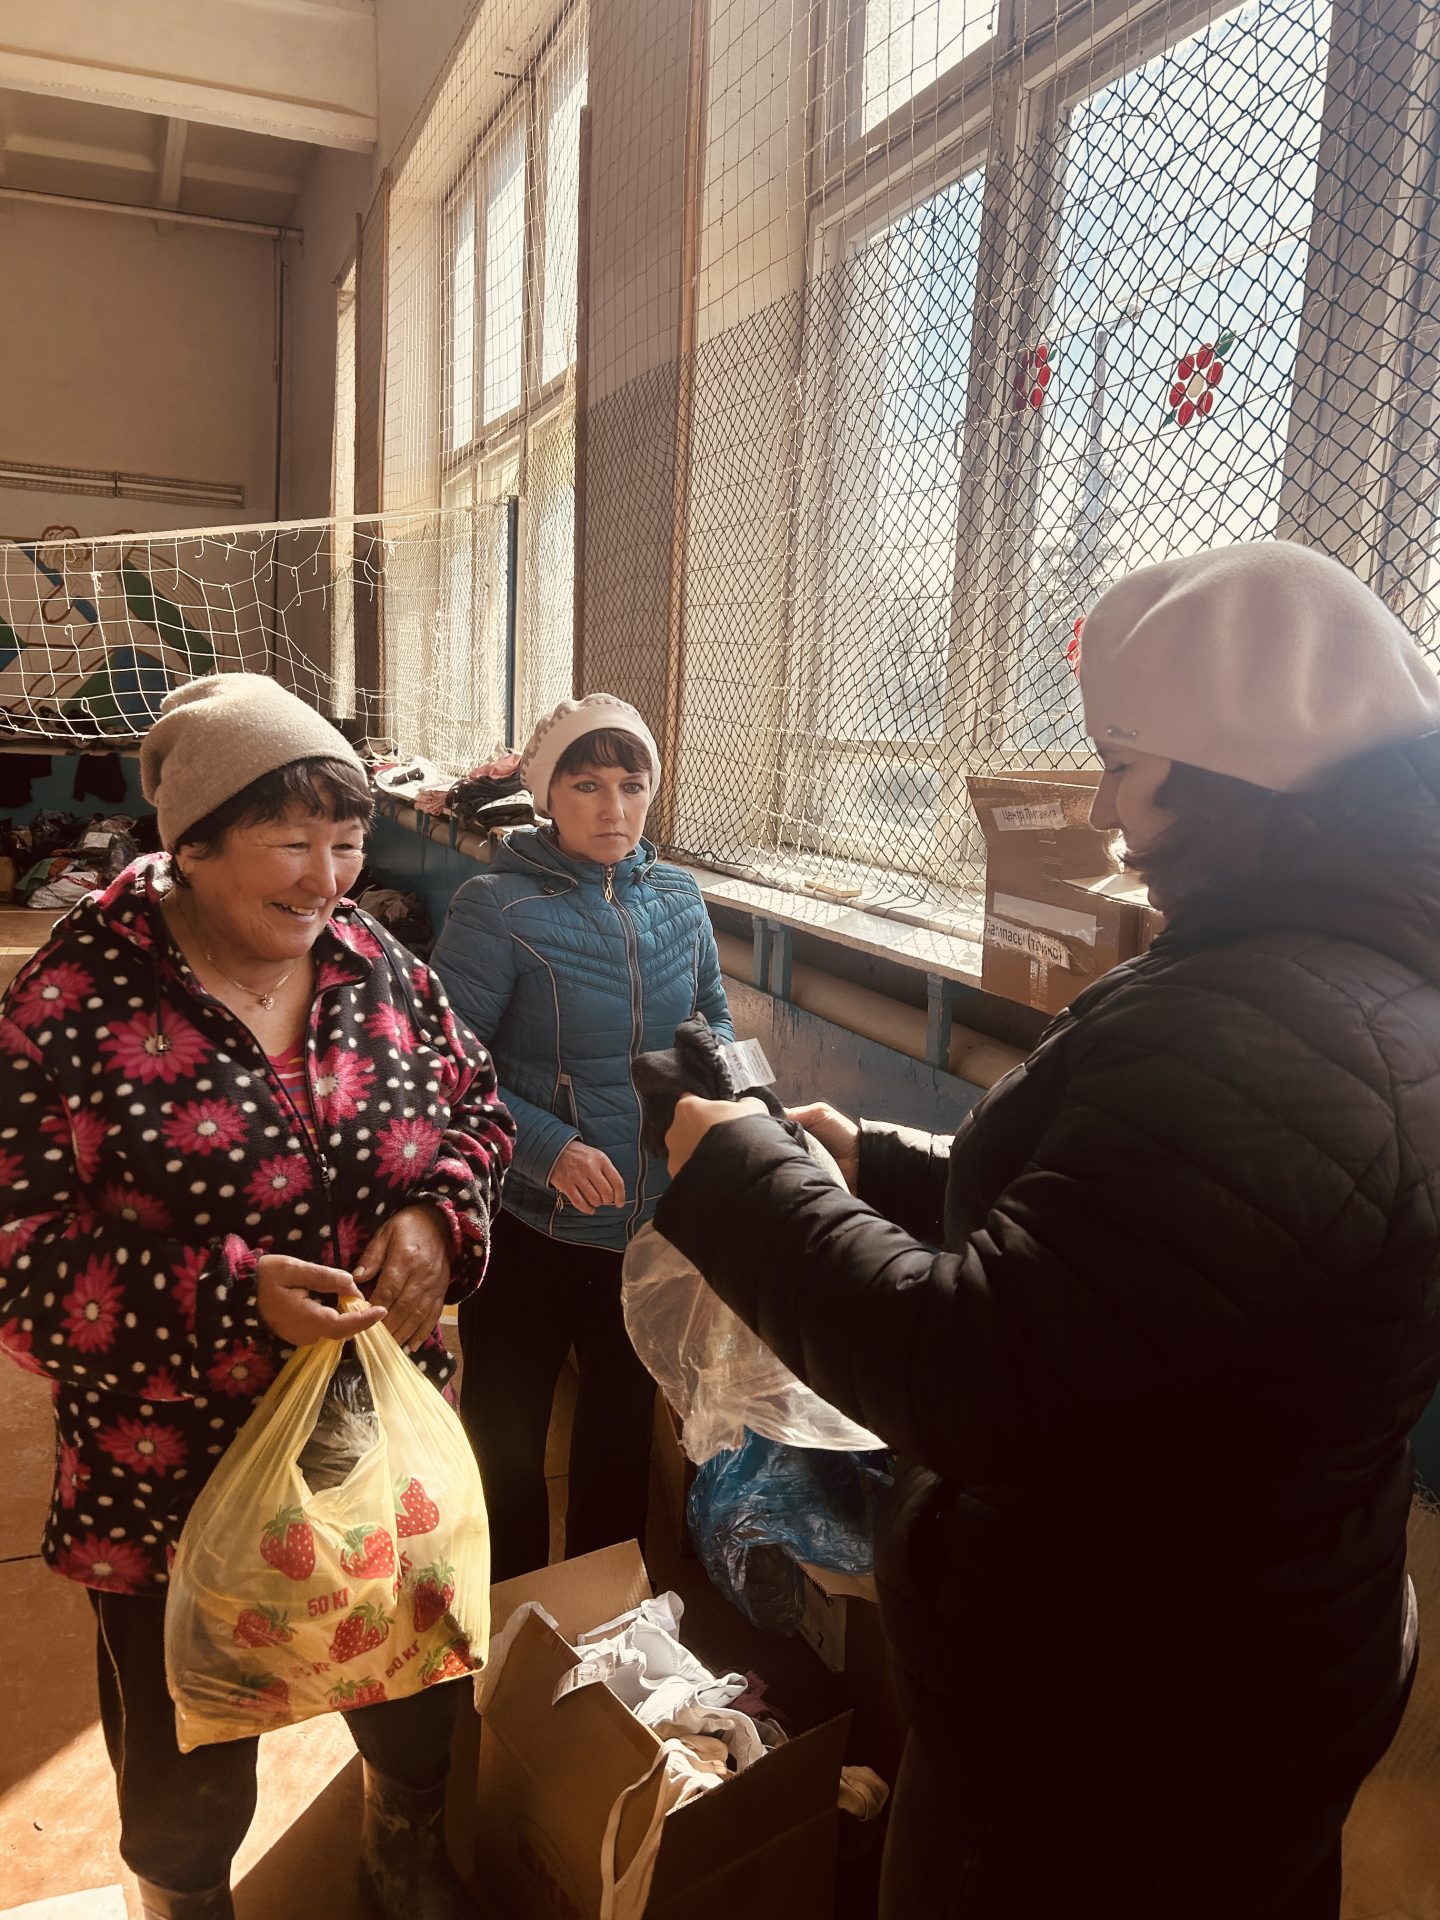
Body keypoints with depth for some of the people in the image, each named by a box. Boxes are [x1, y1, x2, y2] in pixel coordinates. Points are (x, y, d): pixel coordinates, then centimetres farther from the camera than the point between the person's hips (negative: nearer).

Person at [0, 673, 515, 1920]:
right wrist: (227, 1293, -28)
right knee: (189, 1770, 20)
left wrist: (437, 1213, -15)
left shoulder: (375, 963, -5)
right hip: (175, 1475, -4)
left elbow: (474, 1105, 6)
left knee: (420, 1697, 26)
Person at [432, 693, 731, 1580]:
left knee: (625, 1430, 22)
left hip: (653, 1221, 5)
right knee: (509, 1439, 14)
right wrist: (548, 1147, -26)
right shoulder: (497, 909, -15)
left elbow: (715, 1014, 13)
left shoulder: (678, 896, 0)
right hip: (529, 1229, -4)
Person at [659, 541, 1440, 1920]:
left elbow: (970, 1382, -33)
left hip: (1103, 1745, -8)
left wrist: (733, 1174, -20)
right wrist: (883, 1167, 6)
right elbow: (1110, 1246, 10)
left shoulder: (1256, 1040, -33)